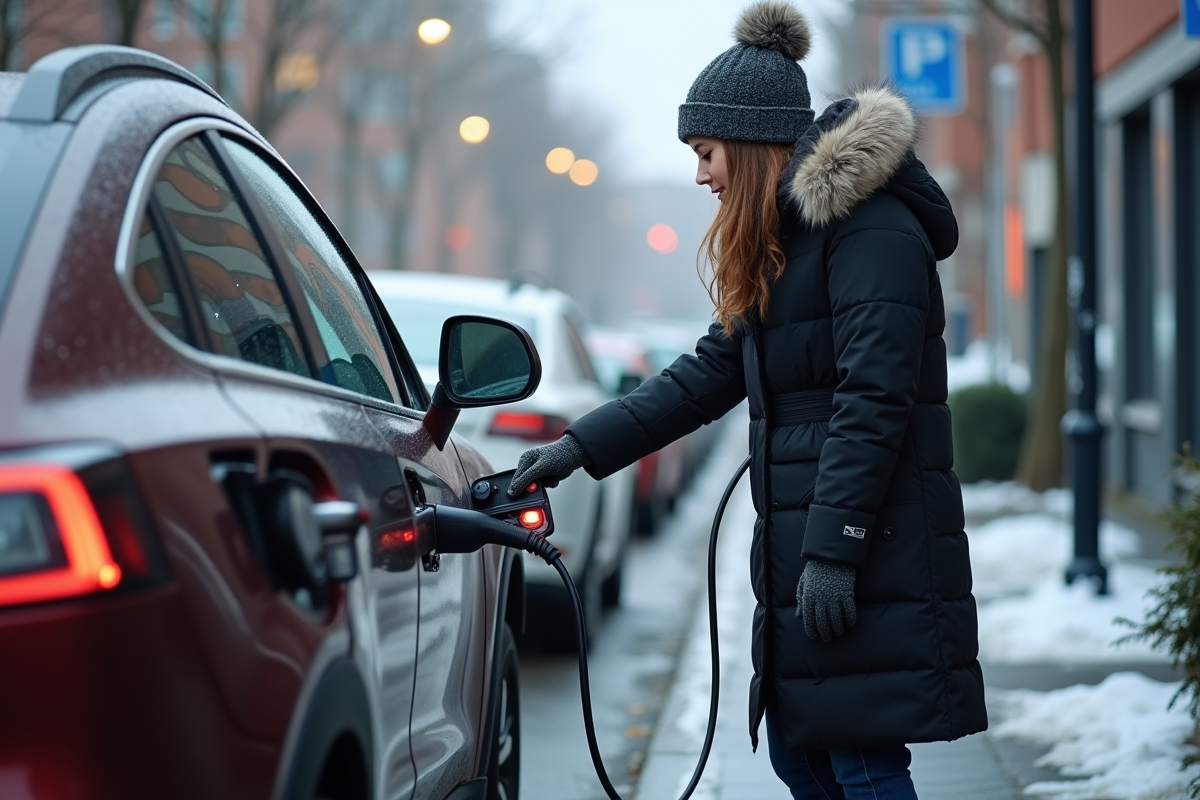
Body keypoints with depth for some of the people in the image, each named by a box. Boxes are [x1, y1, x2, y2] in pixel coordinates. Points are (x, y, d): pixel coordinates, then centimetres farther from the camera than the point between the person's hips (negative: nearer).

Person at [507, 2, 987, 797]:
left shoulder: (869, 226, -12)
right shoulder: (784, 242, 19)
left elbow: (872, 401, -18)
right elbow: (707, 376, 20)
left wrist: (832, 552, -21)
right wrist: (577, 448, 16)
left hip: (871, 553, -10)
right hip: (805, 547, 10)